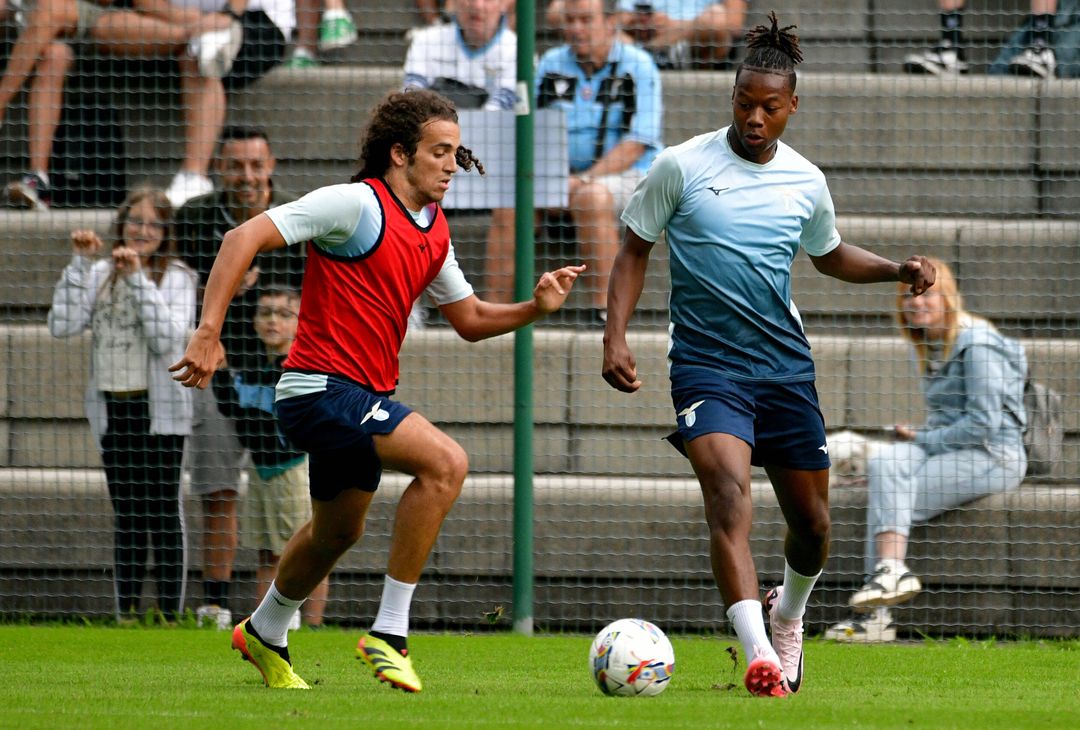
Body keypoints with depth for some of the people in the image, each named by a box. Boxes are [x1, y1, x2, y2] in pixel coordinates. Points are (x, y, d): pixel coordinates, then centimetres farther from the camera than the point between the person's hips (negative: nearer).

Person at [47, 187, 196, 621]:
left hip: (159, 409, -4)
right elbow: (62, 326, -3)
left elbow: (167, 339, -16)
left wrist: (138, 279, -18)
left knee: (163, 513, -4)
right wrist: (80, 264, -7)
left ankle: (170, 613, -2)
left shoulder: (176, 277, -3)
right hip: (112, 408, 4)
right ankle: (126, 613, 13)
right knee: (126, 515, 10)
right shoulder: (101, 274, 8)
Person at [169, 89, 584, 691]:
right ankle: (389, 633, -20)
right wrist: (209, 334, -26)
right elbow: (245, 238, -19)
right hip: (323, 387, -10)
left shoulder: (435, 230, 11)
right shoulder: (358, 204, -15)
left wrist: (535, 307, 1)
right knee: (445, 462, -25)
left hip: (363, 397, 10)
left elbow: (470, 319, 20)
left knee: (339, 532, 27)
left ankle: (265, 635, 52)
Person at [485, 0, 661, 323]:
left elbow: (638, 142, -13)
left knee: (592, 198, -38)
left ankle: (604, 311, -37)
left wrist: (585, 180, -22)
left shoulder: (637, 66, -4)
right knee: (509, 203, -23)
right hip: (561, 174, 5)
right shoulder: (551, 64, 11)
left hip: (623, 175, -5)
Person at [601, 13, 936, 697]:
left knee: (812, 520, 9)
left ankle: (788, 615, 43)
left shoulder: (805, 181, 6)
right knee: (729, 490, -27)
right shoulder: (682, 166, -4)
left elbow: (830, 254, 25)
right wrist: (616, 336, -6)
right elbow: (636, 250, 5)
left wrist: (897, 269, 8)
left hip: (785, 363, 4)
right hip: (706, 362, -4)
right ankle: (759, 656, -37)